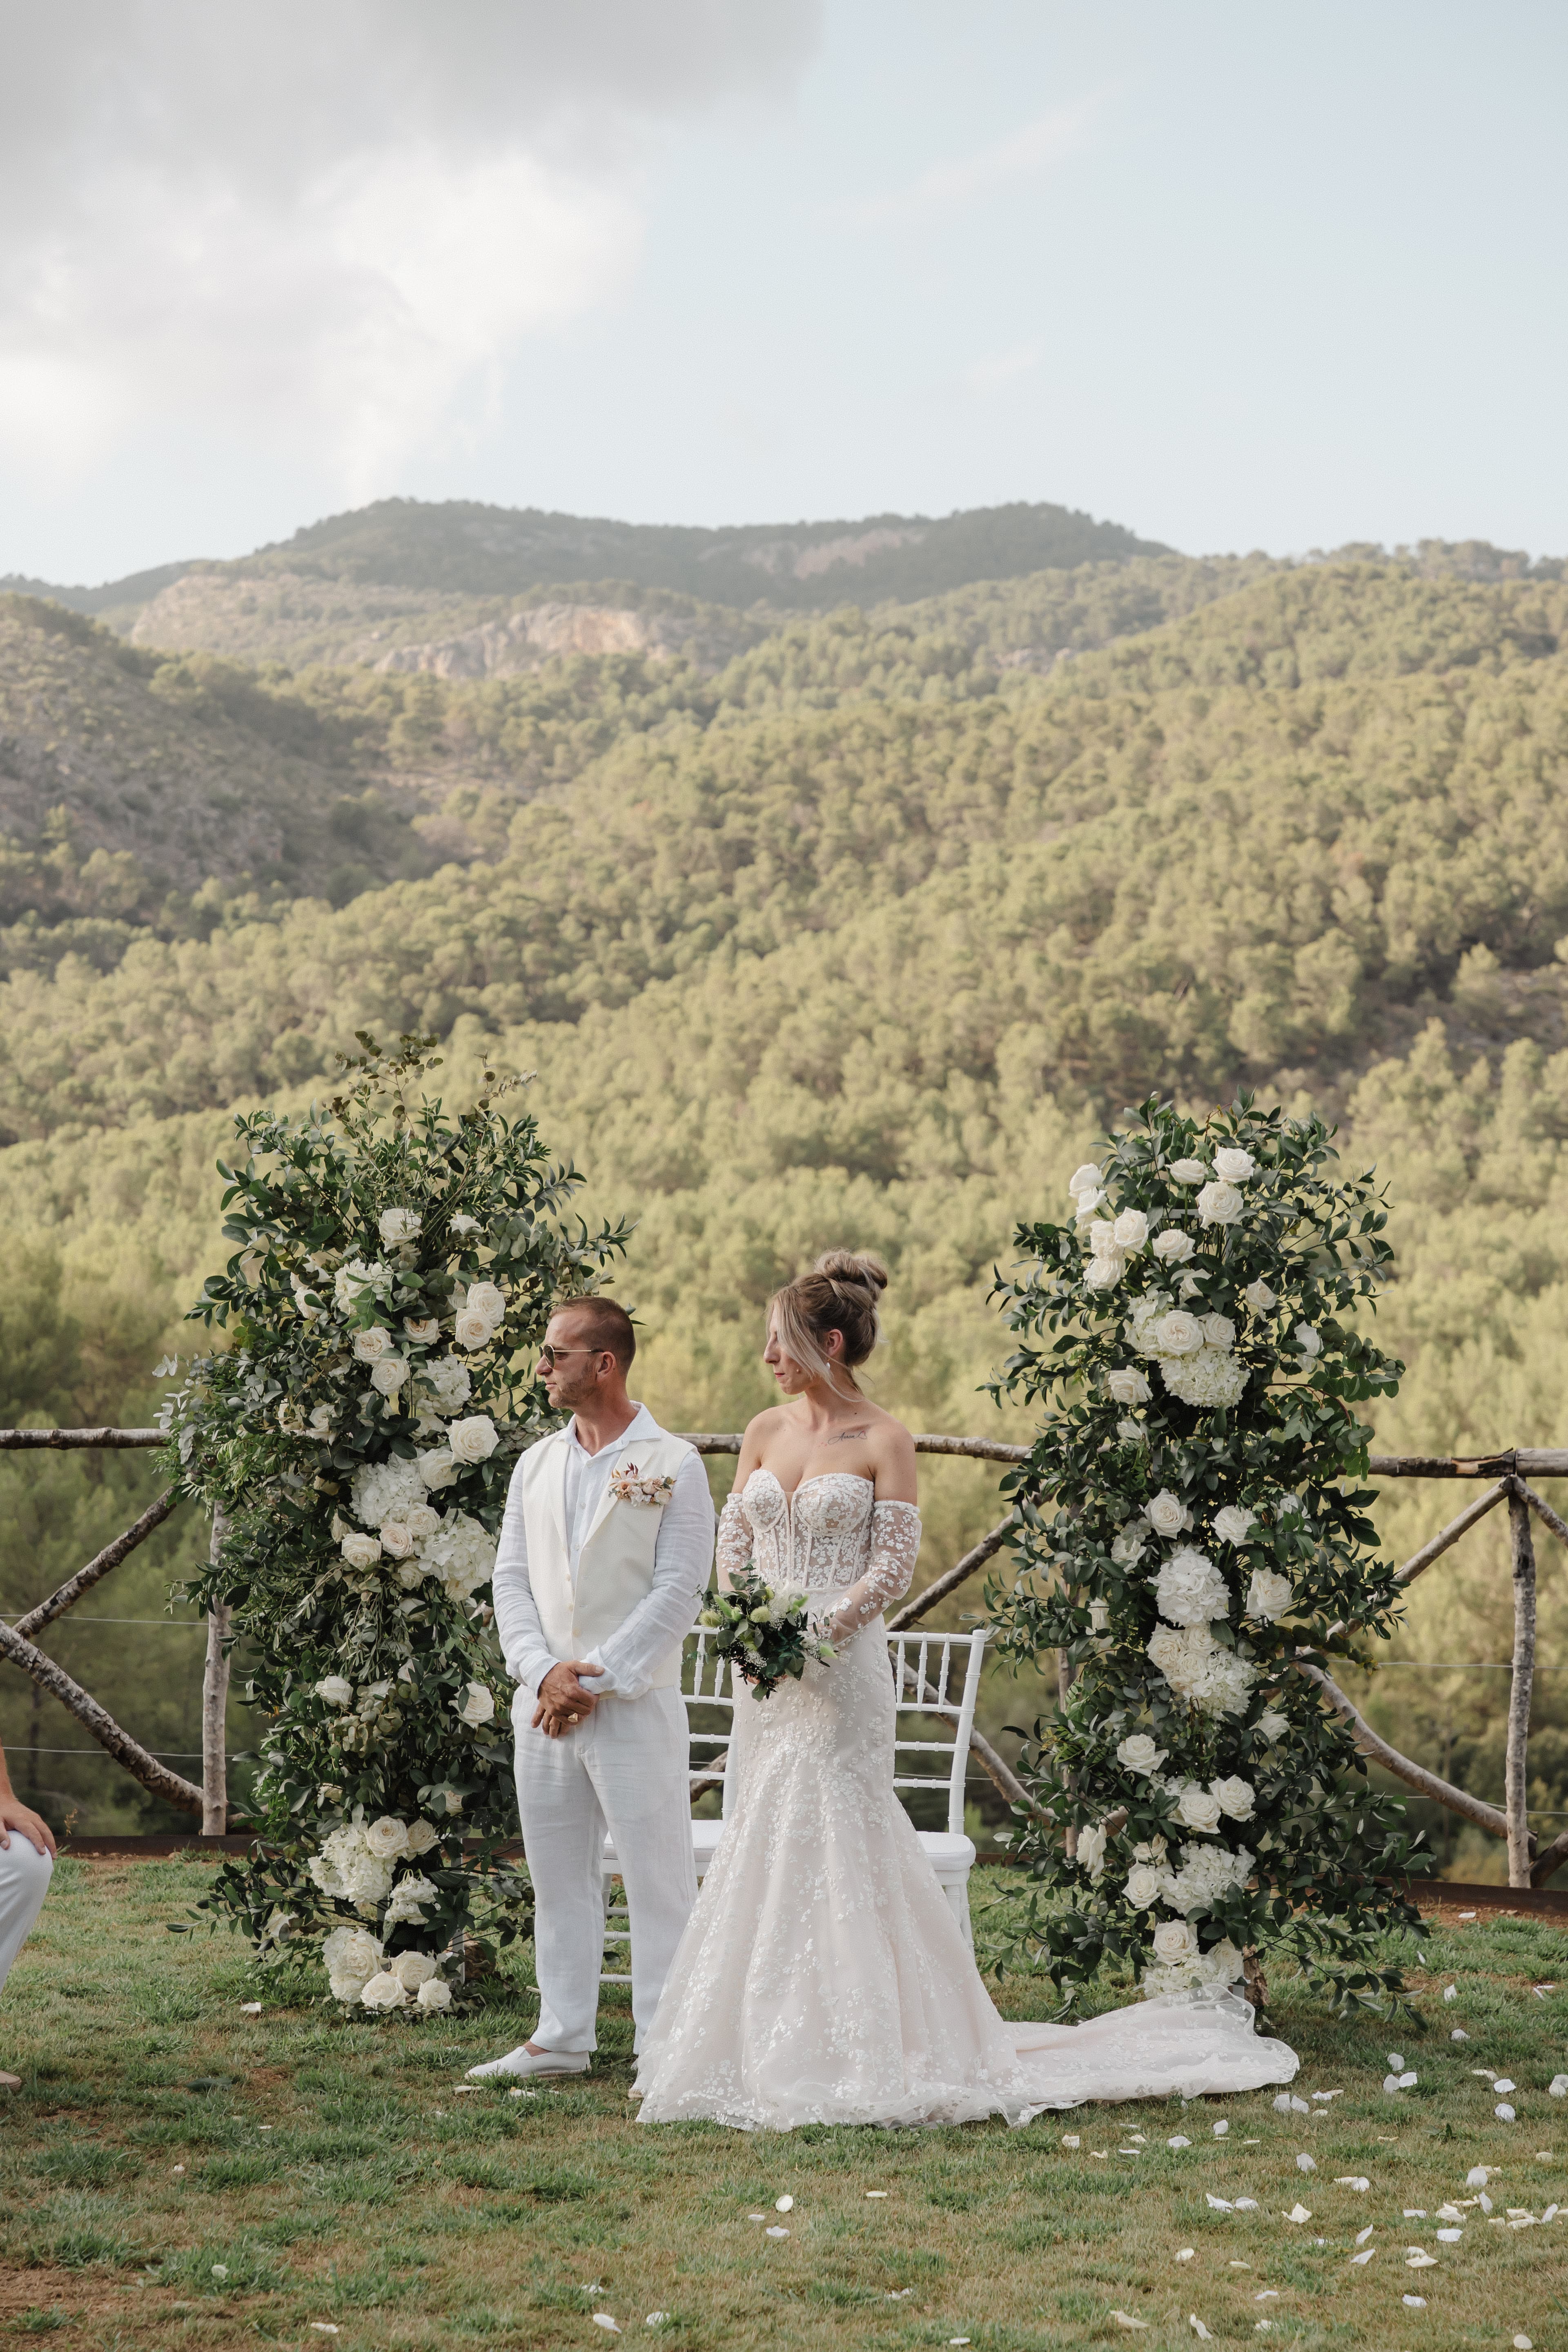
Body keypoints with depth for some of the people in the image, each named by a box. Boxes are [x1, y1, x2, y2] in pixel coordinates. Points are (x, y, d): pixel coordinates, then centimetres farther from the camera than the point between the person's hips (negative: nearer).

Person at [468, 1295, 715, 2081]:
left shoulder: (672, 1464, -4)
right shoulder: (536, 1464, 13)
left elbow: (678, 1591, -10)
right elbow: (511, 1580, 9)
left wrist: (597, 1680, -14)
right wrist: (544, 1670, -7)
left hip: (634, 1704, -6)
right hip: (543, 1704, 6)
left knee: (658, 1877, -2)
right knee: (558, 1875, 11)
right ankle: (562, 2036, 20)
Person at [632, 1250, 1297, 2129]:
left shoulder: (883, 1441, -7)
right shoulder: (765, 1432, 10)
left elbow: (893, 1566, -10)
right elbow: (734, 1542, 11)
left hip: (841, 1667, -6)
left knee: (827, 1846, -5)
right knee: (771, 1848, 8)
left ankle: (853, 2050, 3)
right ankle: (771, 2045, 15)